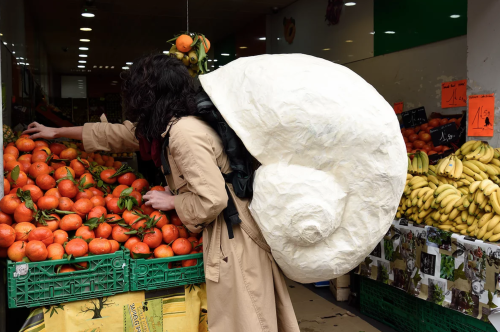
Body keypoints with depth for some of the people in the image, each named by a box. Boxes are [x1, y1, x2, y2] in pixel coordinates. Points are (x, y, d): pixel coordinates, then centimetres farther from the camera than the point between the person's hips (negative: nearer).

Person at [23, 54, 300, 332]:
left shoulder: (184, 132, -21)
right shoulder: (172, 125, 9)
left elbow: (212, 199, -26)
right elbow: (117, 134, 21)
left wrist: (172, 201, -7)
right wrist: (56, 132, 30)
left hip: (234, 236, -9)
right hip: (223, 233, 9)